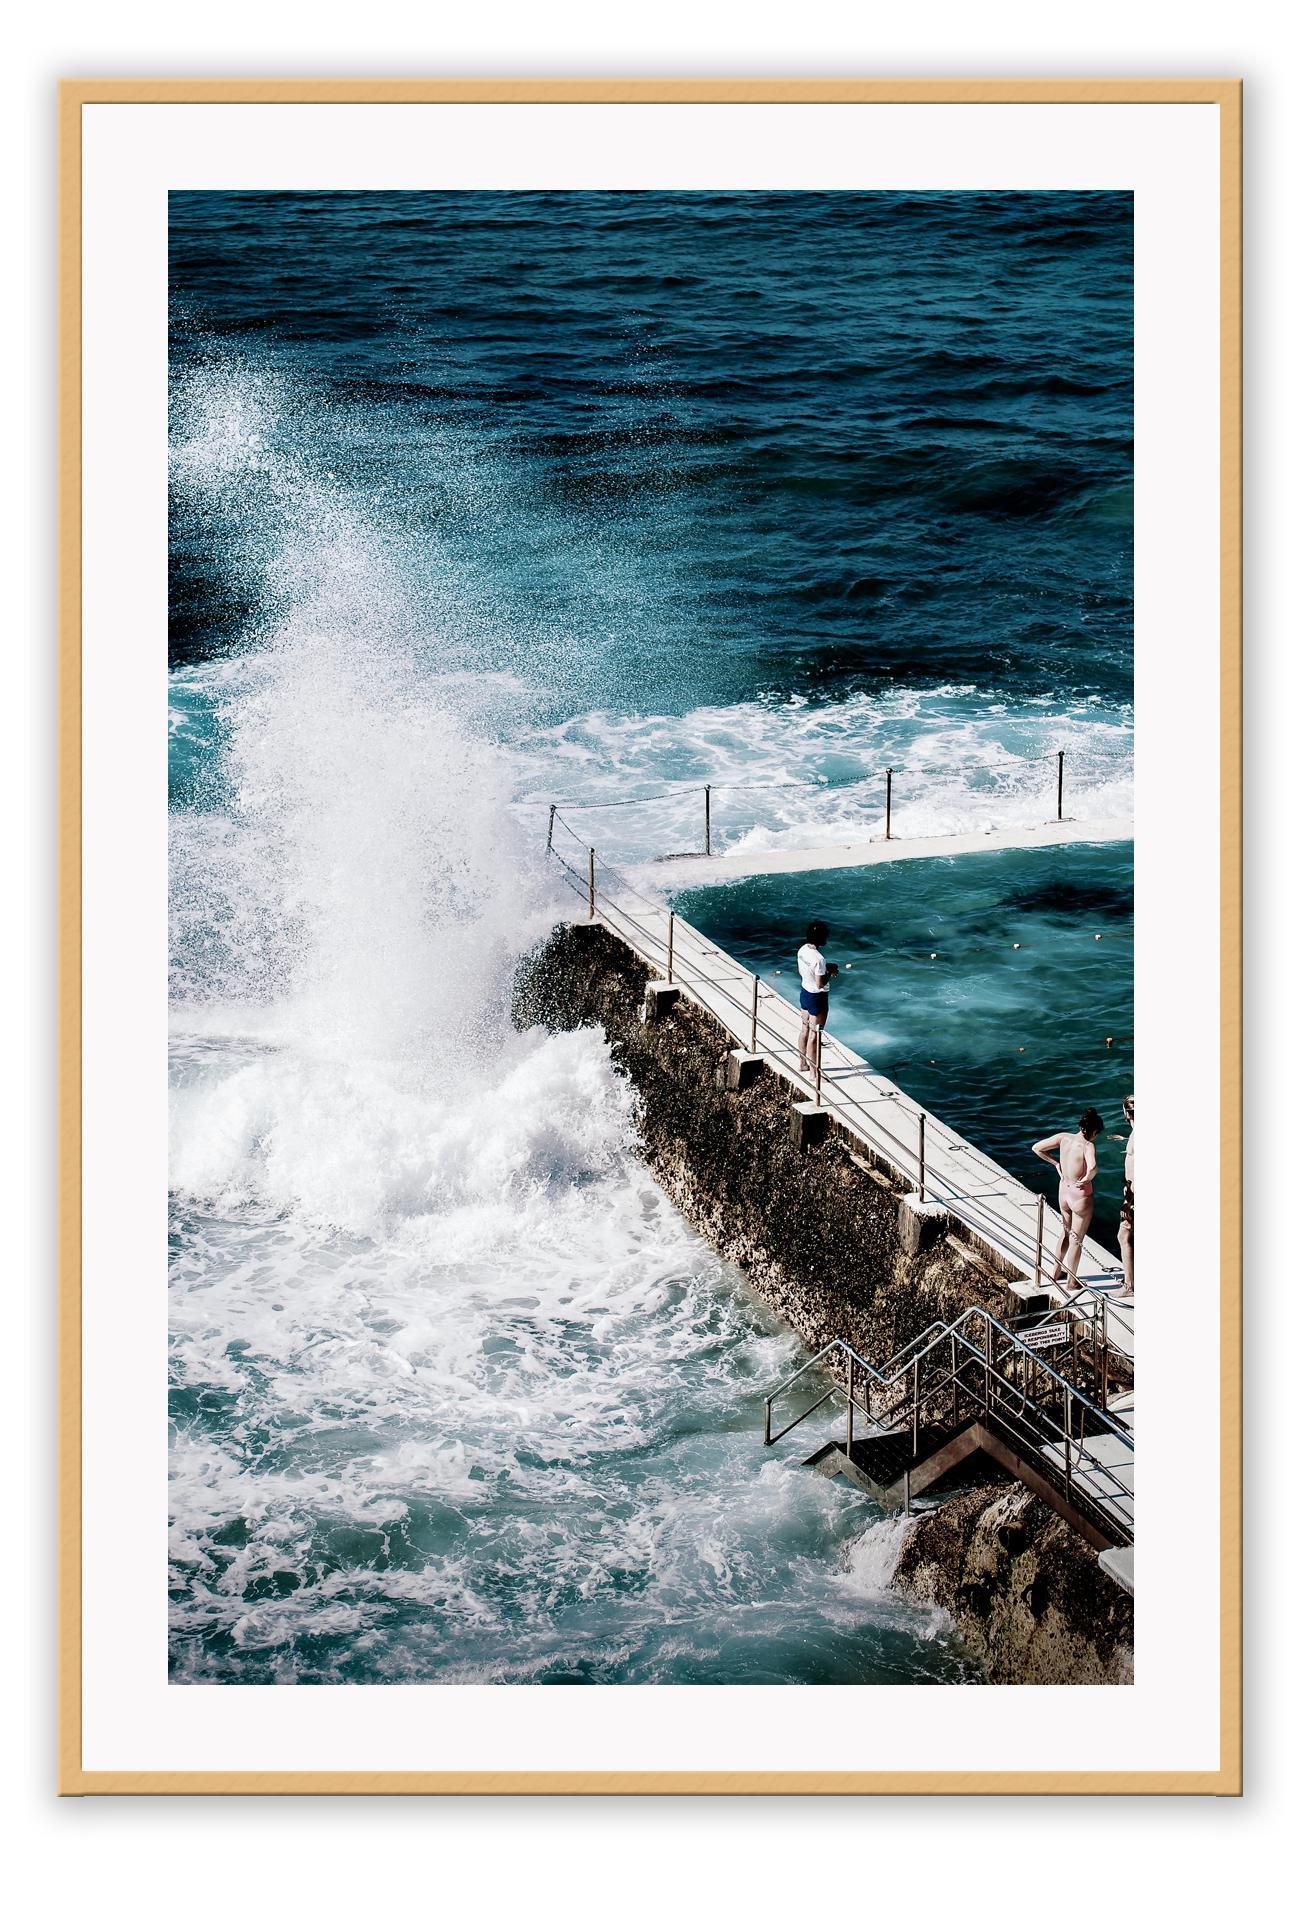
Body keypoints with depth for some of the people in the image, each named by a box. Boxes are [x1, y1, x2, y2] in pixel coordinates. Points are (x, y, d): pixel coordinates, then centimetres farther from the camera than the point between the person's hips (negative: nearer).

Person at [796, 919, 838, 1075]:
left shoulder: (803, 950, -5)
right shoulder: (819, 959, -30)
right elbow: (820, 983, -25)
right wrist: (830, 972, -10)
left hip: (804, 992, 8)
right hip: (817, 998, -8)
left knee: (805, 1030, 22)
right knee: (814, 1035, 3)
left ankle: (803, 1064, 37)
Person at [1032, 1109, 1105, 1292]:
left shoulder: (1063, 1137, -9)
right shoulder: (1088, 1146, -26)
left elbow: (1037, 1148, -3)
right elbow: (1092, 1168, -46)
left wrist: (1055, 1163, 5)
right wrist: (1087, 1179, -25)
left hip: (1064, 1192, 6)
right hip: (1081, 1197, -6)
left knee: (1066, 1234, 28)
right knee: (1076, 1240, 13)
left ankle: (1055, 1273, 41)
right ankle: (1072, 1282, 27)